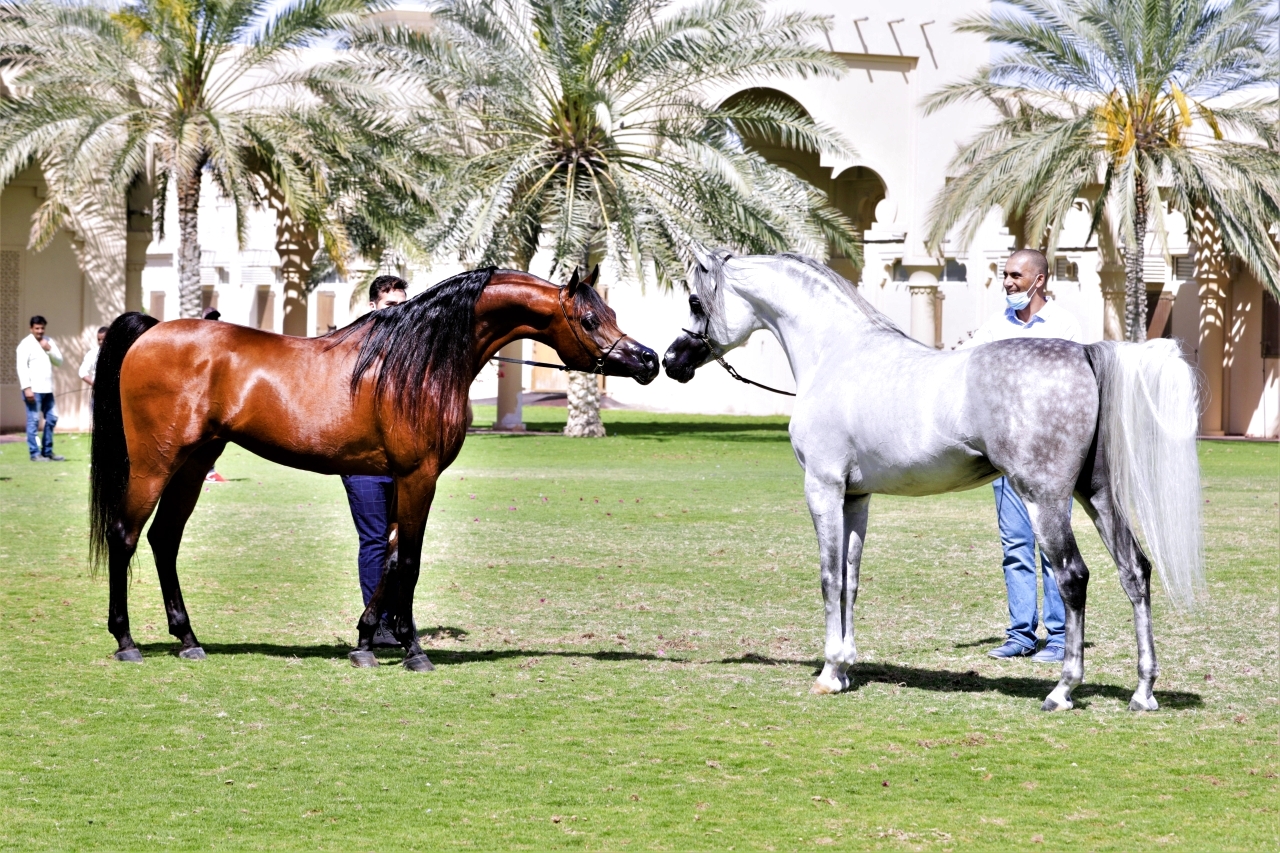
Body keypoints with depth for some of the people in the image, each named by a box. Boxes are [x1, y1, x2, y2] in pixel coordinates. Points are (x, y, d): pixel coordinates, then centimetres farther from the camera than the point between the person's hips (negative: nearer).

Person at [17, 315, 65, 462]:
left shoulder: (49, 342, 14)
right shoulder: (26, 344, -5)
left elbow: (59, 362, 10)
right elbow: (22, 367, -12)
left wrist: (49, 350, -6)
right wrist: (27, 388, -19)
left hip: (47, 389, 7)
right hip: (34, 389, -7)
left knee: (52, 418, 10)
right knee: (33, 421, -7)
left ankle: (47, 451, 19)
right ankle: (35, 453, -5)